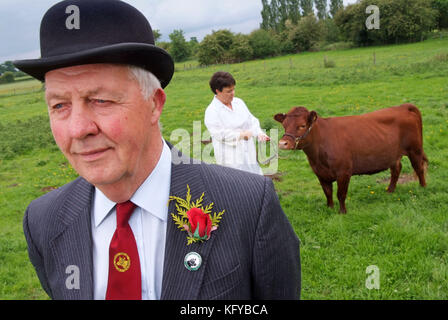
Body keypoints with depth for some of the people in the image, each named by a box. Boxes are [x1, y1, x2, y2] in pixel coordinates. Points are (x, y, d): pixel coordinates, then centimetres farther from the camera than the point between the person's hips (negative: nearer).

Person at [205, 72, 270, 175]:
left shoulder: (238, 102, 12)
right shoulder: (211, 111, -9)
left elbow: (251, 120, 13)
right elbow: (219, 134, -18)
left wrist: (259, 133, -6)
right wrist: (241, 135, -18)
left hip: (248, 154, 7)